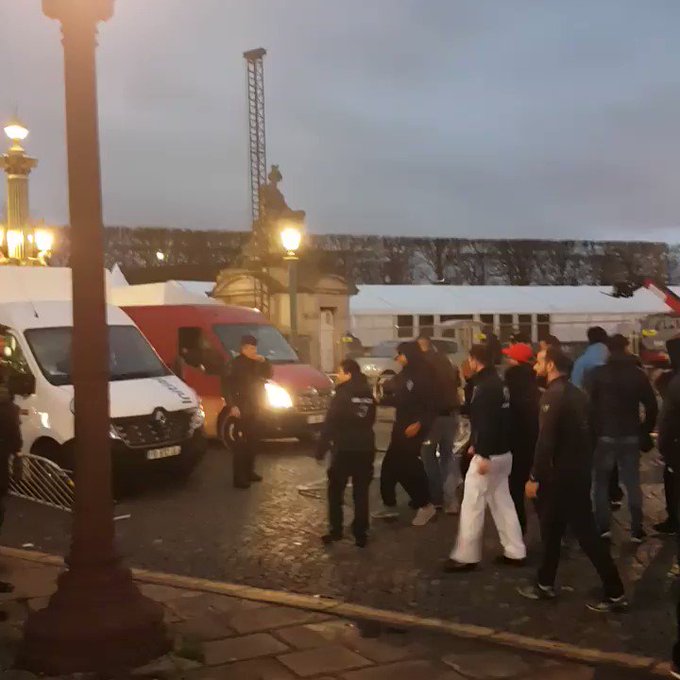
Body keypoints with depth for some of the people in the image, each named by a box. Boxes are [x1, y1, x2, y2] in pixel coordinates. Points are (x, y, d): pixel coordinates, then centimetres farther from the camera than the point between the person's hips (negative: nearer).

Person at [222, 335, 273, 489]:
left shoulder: (256, 363, 10)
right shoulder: (236, 364, -12)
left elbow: (269, 375, 11)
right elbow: (226, 385, -17)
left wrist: (264, 362, -6)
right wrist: (233, 405, -23)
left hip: (255, 407, 8)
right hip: (243, 408, -8)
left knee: (253, 440, 14)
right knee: (243, 441, -9)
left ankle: (249, 472, 26)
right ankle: (239, 477, -8)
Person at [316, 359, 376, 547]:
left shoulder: (343, 394, -11)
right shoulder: (368, 394, 7)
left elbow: (330, 424, -13)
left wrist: (321, 449, -8)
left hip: (345, 449, -5)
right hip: (366, 448, 5)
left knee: (335, 491, 8)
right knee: (361, 493, 9)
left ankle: (335, 531, 7)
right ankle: (361, 534, 8)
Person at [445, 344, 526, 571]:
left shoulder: (485, 386, -18)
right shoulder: (498, 382, 12)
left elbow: (486, 422, -25)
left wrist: (484, 455, -25)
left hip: (489, 454, -10)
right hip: (503, 452, 10)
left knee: (472, 505, -2)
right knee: (502, 502, 15)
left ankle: (465, 556, 4)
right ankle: (515, 552, 19)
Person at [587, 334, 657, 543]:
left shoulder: (598, 373, -6)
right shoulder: (638, 374, 1)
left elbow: (589, 404, -9)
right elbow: (652, 405, 0)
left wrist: (593, 430, 1)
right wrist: (645, 431, 9)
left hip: (605, 435, -2)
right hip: (631, 436, 2)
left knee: (601, 482, 10)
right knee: (632, 483, 9)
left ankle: (602, 526, 6)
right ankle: (637, 529, 7)